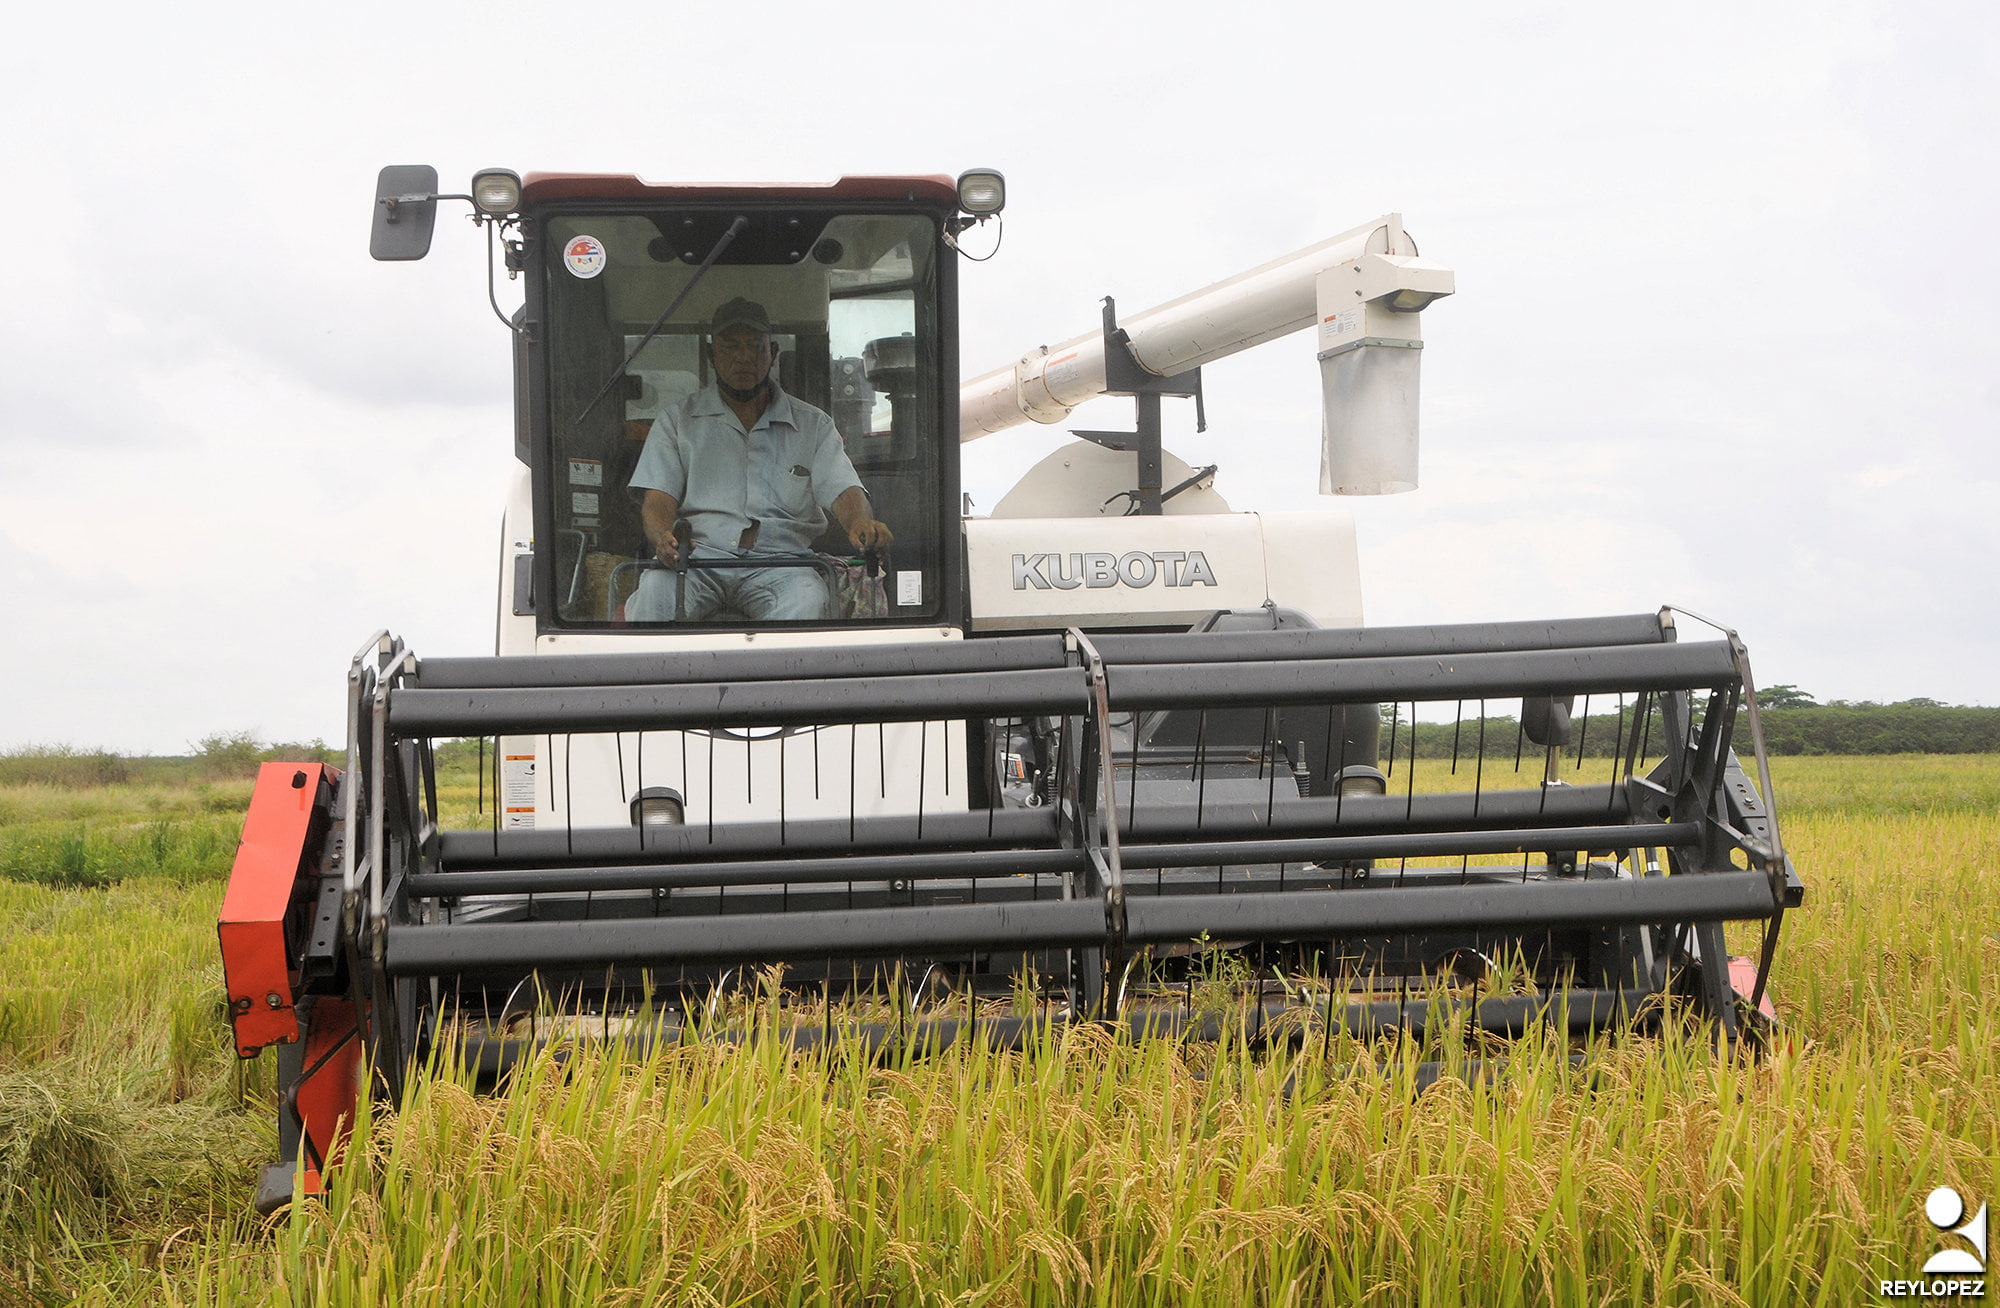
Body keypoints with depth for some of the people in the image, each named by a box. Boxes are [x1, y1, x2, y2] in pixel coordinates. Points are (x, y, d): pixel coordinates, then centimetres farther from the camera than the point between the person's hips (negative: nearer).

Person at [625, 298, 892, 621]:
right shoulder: (677, 420, 17)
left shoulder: (813, 425, 18)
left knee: (807, 600, -35)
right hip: (700, 555, 0)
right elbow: (658, 498, 6)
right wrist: (662, 535, -20)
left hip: (779, 561, 0)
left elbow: (844, 491, 5)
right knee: (656, 588, -35)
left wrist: (861, 524, -22)